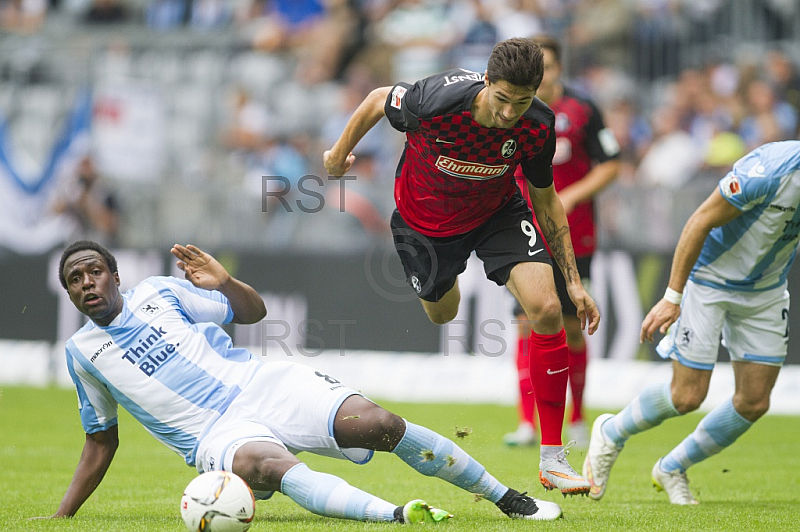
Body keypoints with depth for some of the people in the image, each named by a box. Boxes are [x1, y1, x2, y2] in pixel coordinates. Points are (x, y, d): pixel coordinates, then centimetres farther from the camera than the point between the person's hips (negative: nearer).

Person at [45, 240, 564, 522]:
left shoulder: (157, 293, 10)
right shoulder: (82, 352, 10)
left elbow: (254, 311, 13)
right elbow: (101, 442, 20)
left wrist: (225, 282, -9)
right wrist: (61, 517, 13)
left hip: (261, 385, 2)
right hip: (216, 435, -2)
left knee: (381, 424, -18)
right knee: (269, 465, -38)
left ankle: (506, 497, -6)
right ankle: (398, 514, -56)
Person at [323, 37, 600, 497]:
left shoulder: (537, 126, -26)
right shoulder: (434, 102, -36)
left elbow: (545, 198, -7)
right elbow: (377, 101, -11)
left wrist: (574, 281, -6)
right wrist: (340, 154, 7)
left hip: (499, 213, 1)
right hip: (425, 222, -1)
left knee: (546, 309, -18)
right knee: (442, 317, 11)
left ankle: (552, 457, -12)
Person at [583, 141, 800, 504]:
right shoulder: (769, 171, -33)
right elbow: (700, 222, -22)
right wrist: (672, 297, -20)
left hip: (766, 290, 6)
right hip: (710, 278, -6)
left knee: (754, 402, 1)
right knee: (688, 396, -7)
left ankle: (672, 469, 23)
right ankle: (611, 434, 23)